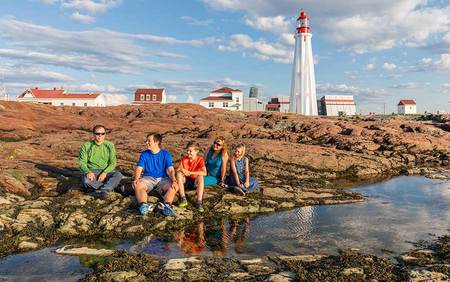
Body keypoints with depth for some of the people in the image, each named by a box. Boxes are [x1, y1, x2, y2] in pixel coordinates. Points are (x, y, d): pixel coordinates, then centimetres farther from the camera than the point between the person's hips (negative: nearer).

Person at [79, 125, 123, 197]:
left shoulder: (110, 145, 5)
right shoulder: (86, 146, 4)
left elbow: (113, 163, -1)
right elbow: (82, 162, -2)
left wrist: (105, 173, -19)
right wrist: (88, 172, -24)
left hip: (106, 171, 1)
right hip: (92, 171, 0)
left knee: (118, 175, -30)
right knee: (86, 180, -36)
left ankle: (103, 189, -41)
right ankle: (109, 187, -23)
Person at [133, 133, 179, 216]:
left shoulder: (166, 154, 2)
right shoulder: (144, 154, 7)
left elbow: (170, 170, -7)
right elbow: (139, 169, -2)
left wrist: (174, 180, -26)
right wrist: (136, 179, -23)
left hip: (162, 179, -1)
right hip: (148, 178, 1)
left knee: (174, 187, -29)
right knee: (138, 186, -31)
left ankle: (167, 205, -52)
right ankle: (143, 205, -54)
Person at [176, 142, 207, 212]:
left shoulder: (200, 159, -11)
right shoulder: (184, 158, -1)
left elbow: (204, 173, -26)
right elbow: (177, 170, -6)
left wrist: (190, 173, -31)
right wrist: (181, 170, -30)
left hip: (195, 183, -2)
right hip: (185, 181, 3)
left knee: (200, 176, -32)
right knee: (179, 173, -25)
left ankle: (199, 202, -37)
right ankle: (183, 199, -26)